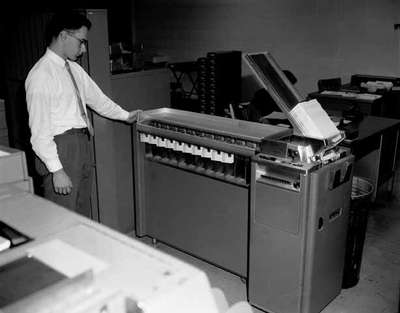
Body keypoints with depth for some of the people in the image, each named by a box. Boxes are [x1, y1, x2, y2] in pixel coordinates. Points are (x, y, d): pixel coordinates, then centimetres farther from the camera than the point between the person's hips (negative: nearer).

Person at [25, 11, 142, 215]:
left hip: (82, 144, 9)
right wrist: (57, 170, -22)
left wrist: (126, 116, 26)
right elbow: (39, 131, -18)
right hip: (60, 148, -9)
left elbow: (96, 98, 24)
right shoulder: (40, 75, -15)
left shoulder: (74, 69, 10)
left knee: (83, 215, 16)